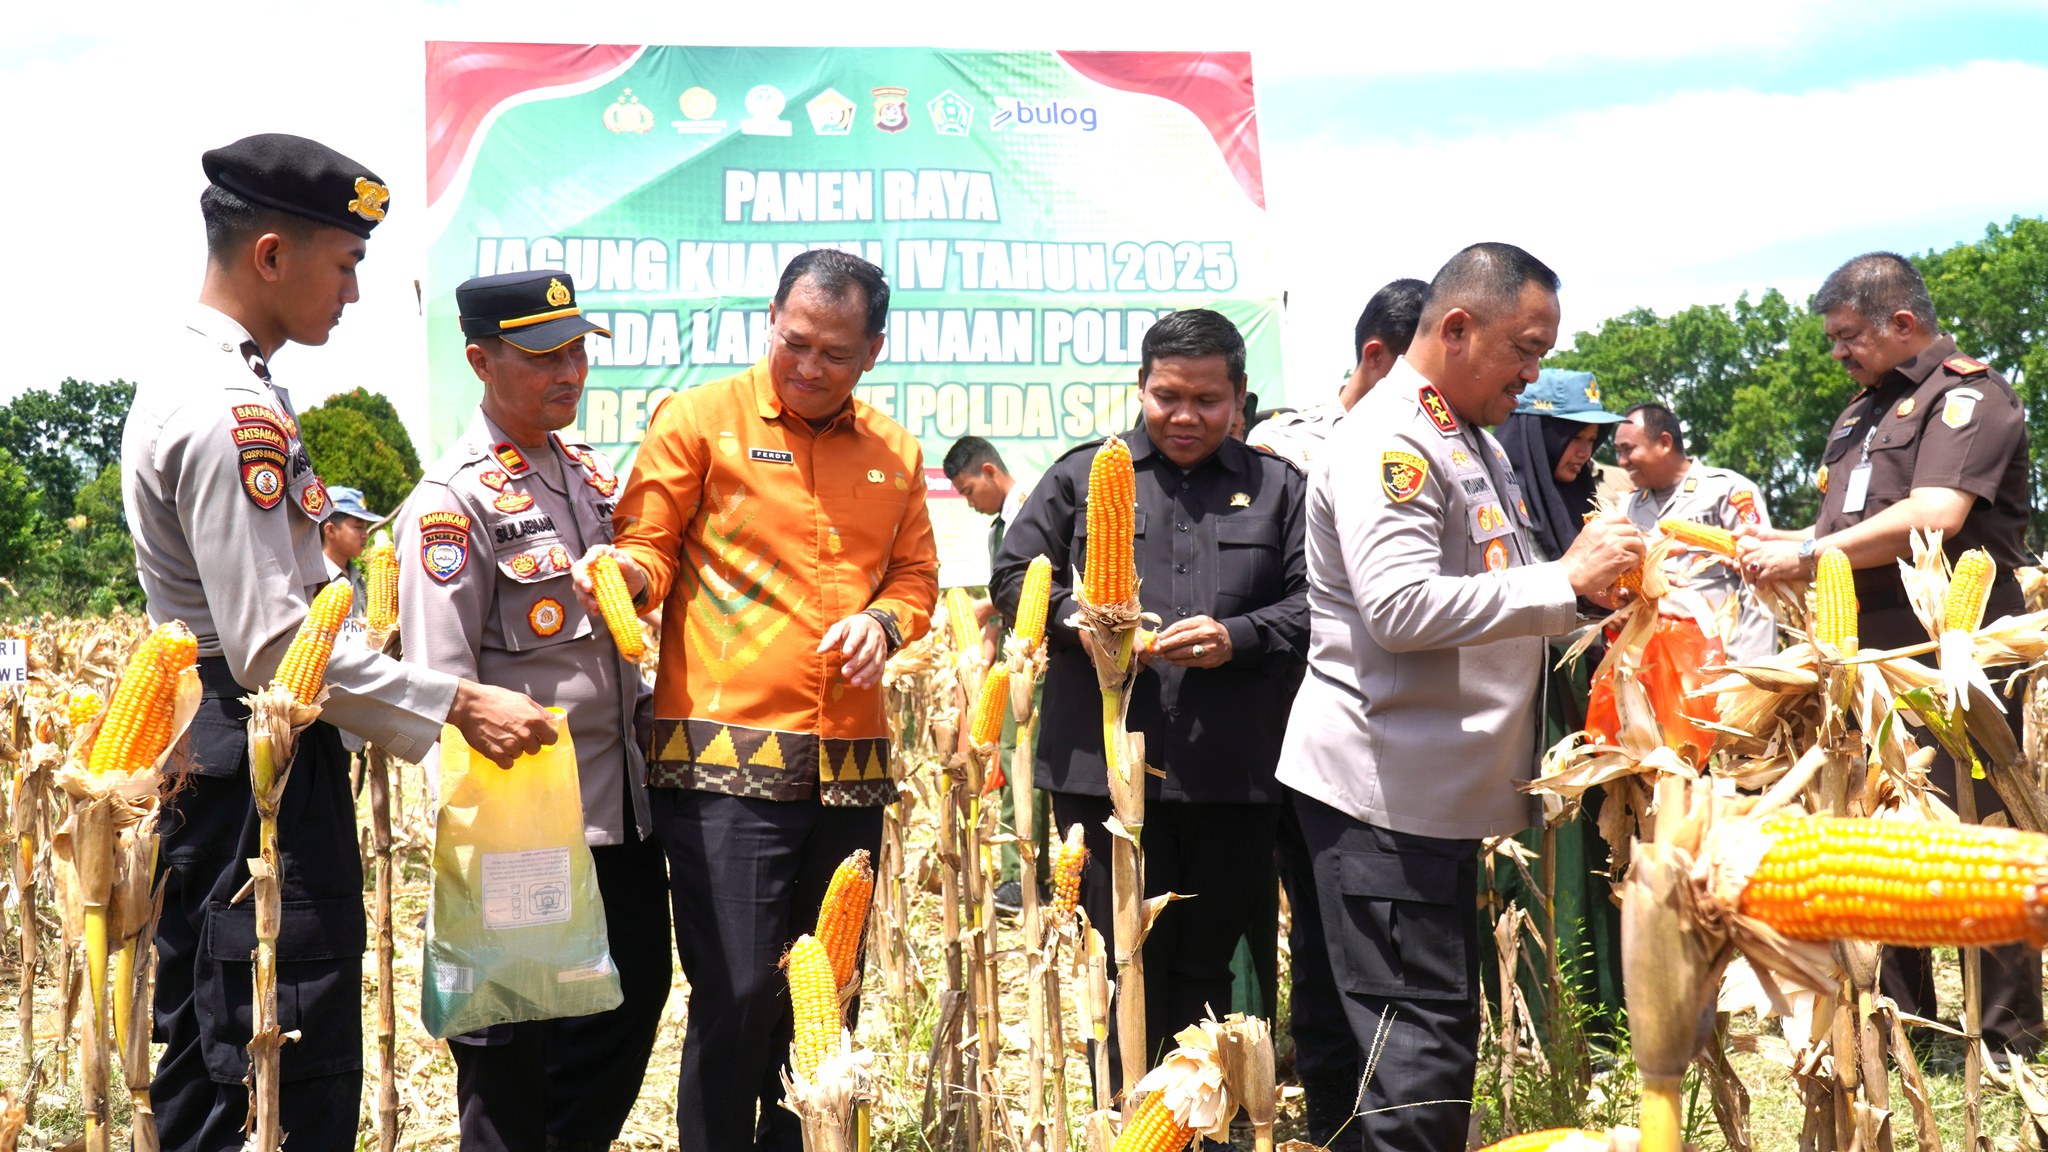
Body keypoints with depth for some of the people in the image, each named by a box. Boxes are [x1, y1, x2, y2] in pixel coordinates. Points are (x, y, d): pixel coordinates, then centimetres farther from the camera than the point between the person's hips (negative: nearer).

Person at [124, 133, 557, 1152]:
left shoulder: (197, 379, 14)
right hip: (261, 770, -11)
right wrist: (456, 704, -22)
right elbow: (274, 646, -24)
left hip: (208, 758, 11)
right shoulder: (232, 415, -20)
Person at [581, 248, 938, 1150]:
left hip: (849, 765, 5)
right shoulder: (701, 419, 1)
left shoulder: (894, 452, 14)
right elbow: (649, 546, 2)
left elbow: (916, 573, 20)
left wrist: (886, 620, -1)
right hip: (725, 761, -5)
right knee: (736, 997, -6)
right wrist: (627, 570, -20)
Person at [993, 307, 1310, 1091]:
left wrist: (1240, 637, -10)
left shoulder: (1279, 488, 12)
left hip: (1235, 776, 1)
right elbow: (1015, 575, 10)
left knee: (1206, 966, 8)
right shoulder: (1082, 475, 12)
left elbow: (1314, 603, 6)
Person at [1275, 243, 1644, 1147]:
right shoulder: (1389, 439, -14)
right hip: (1383, 788, -10)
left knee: (1442, 1031, 14)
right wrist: (1566, 580, -23)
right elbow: (1400, 606, -26)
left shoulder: (1473, 442, 19)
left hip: (1441, 784, 11)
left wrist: (1597, 590, 15)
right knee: (1419, 1040, -9)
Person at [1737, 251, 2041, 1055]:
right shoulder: (1863, 412, 20)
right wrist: (1777, 544, 6)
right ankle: (1897, 1016, 22)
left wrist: (1808, 556, -17)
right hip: (1872, 654, 9)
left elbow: (1931, 519, -22)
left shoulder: (1966, 395, -8)